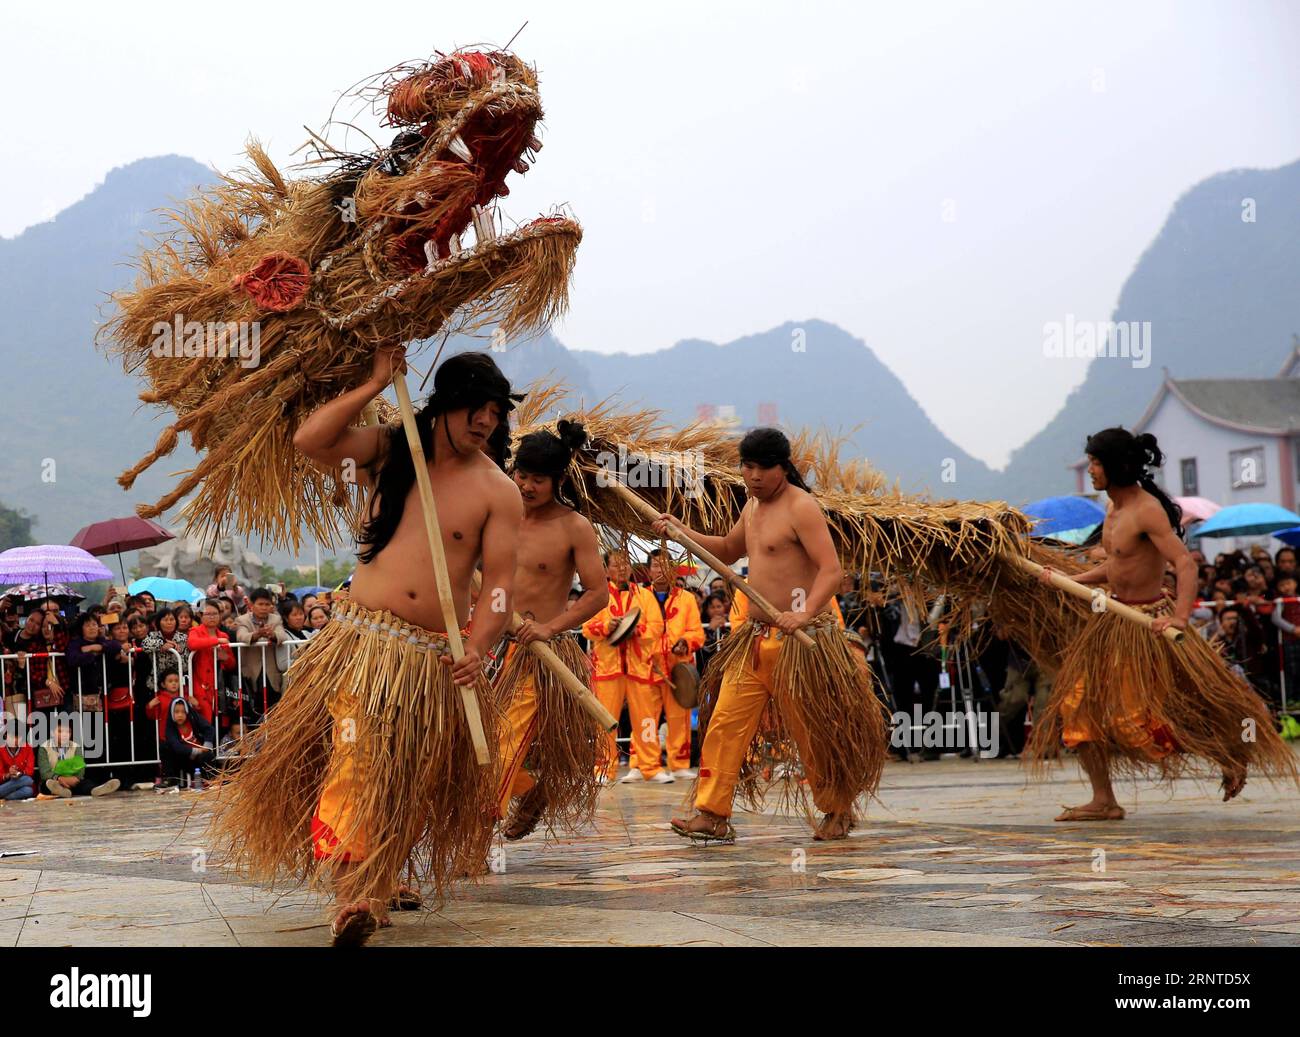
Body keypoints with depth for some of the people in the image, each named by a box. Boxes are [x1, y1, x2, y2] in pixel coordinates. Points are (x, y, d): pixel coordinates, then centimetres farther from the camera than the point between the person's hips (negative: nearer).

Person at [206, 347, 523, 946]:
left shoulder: (497, 491, -1)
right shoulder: (389, 451, 6)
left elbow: (500, 583, -7)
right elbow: (309, 440, -6)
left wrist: (478, 649, -23)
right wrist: (374, 385, -8)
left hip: (438, 658, 0)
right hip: (364, 643, 0)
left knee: (416, 779, 1)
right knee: (357, 760, -8)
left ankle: (382, 881, 13)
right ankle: (354, 895, -1)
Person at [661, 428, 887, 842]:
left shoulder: (801, 507, -12)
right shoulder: (753, 505, 16)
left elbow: (831, 569, -21)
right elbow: (729, 550, 34)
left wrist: (805, 613, -36)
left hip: (797, 638, -8)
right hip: (754, 637, 8)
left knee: (813, 731, 2)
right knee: (725, 723, -1)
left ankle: (838, 812, 20)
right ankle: (712, 815, 0)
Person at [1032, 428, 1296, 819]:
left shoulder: (1147, 510, -19)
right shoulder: (1114, 509, 9)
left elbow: (1185, 563, -27)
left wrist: (1180, 617, -39)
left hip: (1147, 623, -9)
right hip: (1112, 619, 9)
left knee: (1154, 714, -7)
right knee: (1078, 706, 4)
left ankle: (1230, 758, 17)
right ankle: (1104, 801, 10)